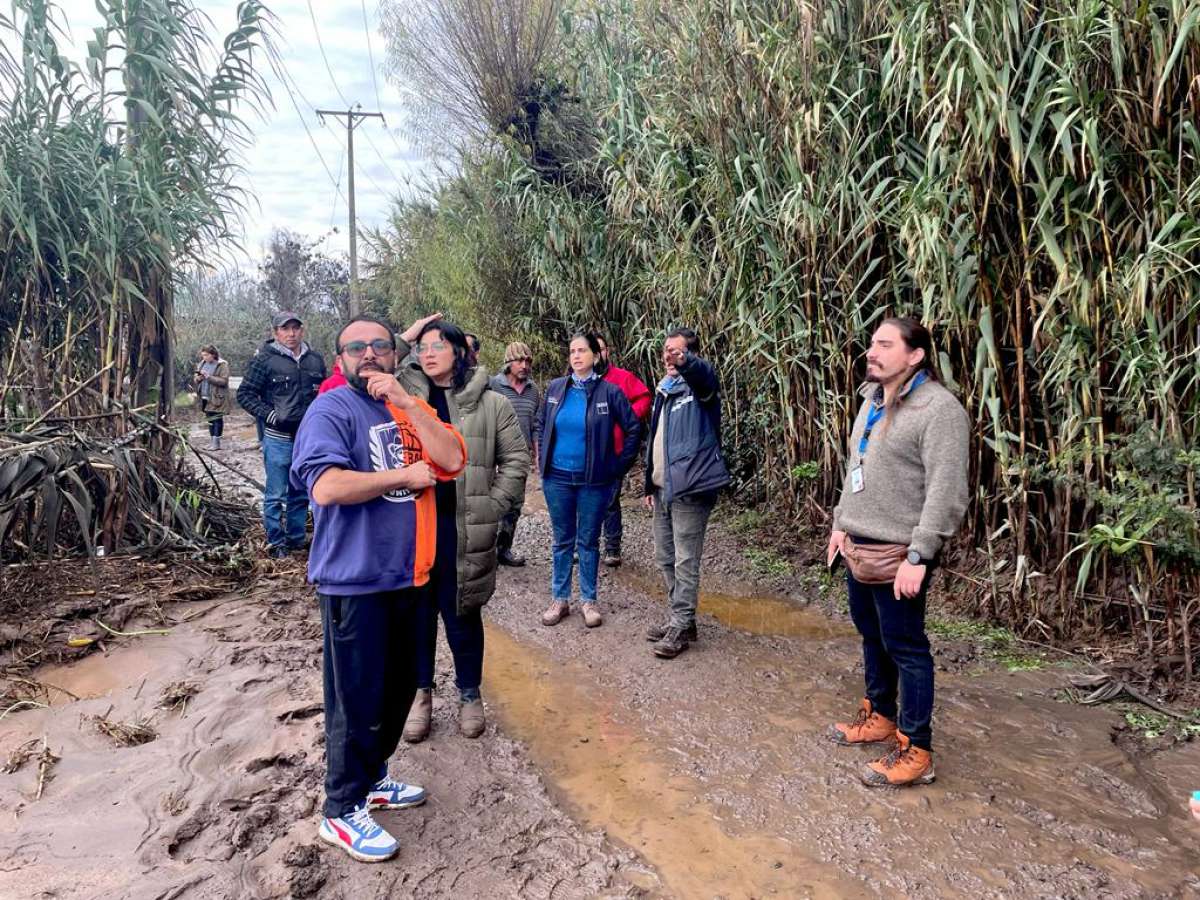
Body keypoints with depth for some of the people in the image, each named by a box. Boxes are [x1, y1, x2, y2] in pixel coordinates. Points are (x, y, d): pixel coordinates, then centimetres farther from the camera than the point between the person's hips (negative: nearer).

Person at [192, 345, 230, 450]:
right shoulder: (202, 364, 12)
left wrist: (209, 377, -21)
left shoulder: (222, 365, -9)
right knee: (210, 418, 12)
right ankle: (212, 440, 20)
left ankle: (216, 442, 2)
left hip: (217, 398, -7)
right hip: (205, 397, 7)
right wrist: (197, 379, -4)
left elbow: (224, 381, -17)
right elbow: (194, 378, 20)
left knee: (217, 419, -2)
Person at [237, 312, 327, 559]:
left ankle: (296, 539, 25)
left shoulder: (315, 360, 9)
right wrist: (271, 415, -12)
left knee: (301, 494, 14)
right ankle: (275, 543, 12)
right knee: (276, 495, 1)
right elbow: (245, 394, -3)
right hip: (278, 438, -4)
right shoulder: (265, 360, -5)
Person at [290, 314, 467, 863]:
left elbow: (451, 460, -6)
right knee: (358, 696, 3)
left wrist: (404, 399, -13)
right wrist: (404, 476, -15)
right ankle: (341, 812, 21)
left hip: (406, 575, 7)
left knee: (398, 686, 19)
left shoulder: (412, 409, 10)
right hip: (354, 579, -7)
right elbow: (326, 487, -25)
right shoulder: (331, 410, -10)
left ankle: (371, 779, 39)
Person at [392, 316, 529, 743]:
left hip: (462, 528, -1)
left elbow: (516, 459, 3)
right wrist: (401, 340, -6)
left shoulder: (489, 403, 1)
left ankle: (470, 694, 30)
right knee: (417, 614, 13)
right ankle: (420, 692, 31)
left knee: (462, 616, 11)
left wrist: (492, 507, -4)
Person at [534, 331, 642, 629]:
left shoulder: (609, 391, -7)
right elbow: (540, 425, 15)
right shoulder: (556, 388, 2)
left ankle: (589, 601, 21)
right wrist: (542, 459, 10)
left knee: (588, 540, 9)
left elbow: (633, 428, -1)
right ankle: (559, 599, 23)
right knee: (563, 540, 12)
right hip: (557, 478, 2)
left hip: (594, 480, -2)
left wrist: (620, 466, 0)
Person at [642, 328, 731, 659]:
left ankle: (681, 626, 6)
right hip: (663, 488, 9)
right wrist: (650, 485, 20)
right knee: (665, 557, 15)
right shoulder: (662, 391, 16)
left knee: (685, 561, -3)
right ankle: (679, 619, 27)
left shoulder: (698, 385, -7)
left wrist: (685, 362, -57)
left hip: (689, 489, -9)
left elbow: (706, 374, -34)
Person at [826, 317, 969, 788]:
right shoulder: (873, 401, 13)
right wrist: (842, 524, 18)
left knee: (905, 648, 1)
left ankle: (915, 751, 13)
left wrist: (918, 556, -23)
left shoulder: (939, 409, -16)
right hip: (857, 547, 9)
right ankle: (880, 716, 38)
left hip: (896, 554, -9)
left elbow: (946, 493, -21)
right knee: (872, 636, 20)